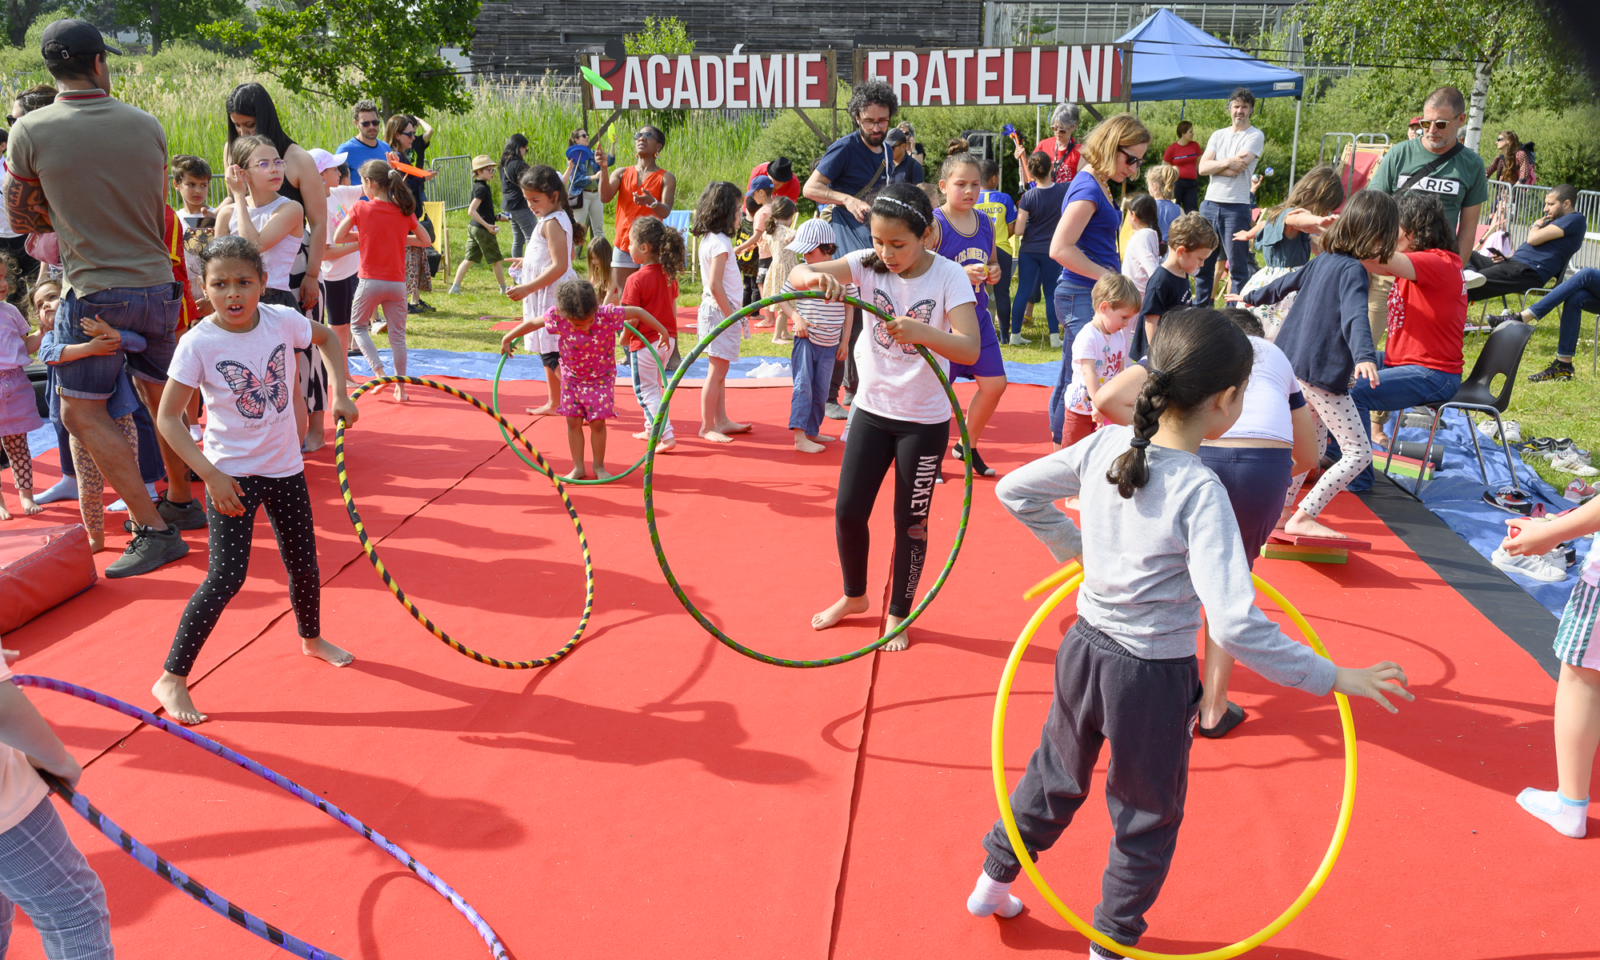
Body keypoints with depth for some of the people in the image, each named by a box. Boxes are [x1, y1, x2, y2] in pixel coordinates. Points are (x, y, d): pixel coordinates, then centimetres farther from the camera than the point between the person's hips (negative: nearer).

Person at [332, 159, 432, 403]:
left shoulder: (360, 209, -5)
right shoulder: (404, 211, 3)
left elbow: (337, 238, -3)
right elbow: (426, 241, 10)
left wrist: (362, 235, 11)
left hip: (370, 281, -2)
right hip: (397, 282, 2)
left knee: (358, 326, 17)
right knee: (397, 335, 10)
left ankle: (379, 371, 0)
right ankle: (401, 387, 12)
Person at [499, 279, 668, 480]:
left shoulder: (608, 314, -29)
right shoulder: (558, 317, -25)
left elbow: (638, 312, -15)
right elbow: (532, 323, -7)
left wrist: (663, 331, -12)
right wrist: (508, 339, 1)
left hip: (601, 377, -2)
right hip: (572, 377, 2)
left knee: (597, 422, -2)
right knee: (573, 422, 5)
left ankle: (599, 466, 17)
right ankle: (578, 468, 18)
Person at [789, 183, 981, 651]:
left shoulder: (949, 276, -15)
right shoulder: (869, 263, -6)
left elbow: (971, 349, -27)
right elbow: (797, 275, -15)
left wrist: (921, 332, -45)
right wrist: (817, 277, -39)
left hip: (925, 421, -3)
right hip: (872, 410, 3)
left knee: (911, 522, 7)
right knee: (848, 511, 7)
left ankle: (898, 615, 27)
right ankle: (854, 596, 33)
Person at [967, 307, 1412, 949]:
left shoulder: (1104, 446, -10)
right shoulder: (1199, 492, -27)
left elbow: (1014, 490, 4)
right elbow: (1234, 626, -32)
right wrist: (1332, 678, -23)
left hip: (1083, 648, 6)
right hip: (1153, 678, -6)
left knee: (1055, 775, 30)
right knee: (1147, 819, 20)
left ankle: (993, 883, 47)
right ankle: (1112, 943, 38)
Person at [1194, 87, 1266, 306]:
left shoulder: (1255, 136, 1)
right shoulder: (1218, 135, 16)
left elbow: (1235, 169, -13)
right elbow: (1202, 167, 1)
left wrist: (1215, 165, -2)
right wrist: (1227, 162, -10)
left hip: (1236, 207, -5)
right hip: (1210, 204, 5)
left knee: (1238, 266, -3)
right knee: (1203, 261, 9)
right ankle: (1200, 307, 19)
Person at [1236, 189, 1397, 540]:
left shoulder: (1322, 260, 11)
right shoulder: (1352, 270, -15)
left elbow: (1286, 282, 29)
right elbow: (1355, 317, -32)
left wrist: (1252, 298, 47)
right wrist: (1364, 356, -47)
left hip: (1293, 364, 9)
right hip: (1323, 373, -9)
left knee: (1313, 440, 23)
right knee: (1358, 452, -5)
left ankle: (1280, 510, 27)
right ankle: (1303, 518, -10)